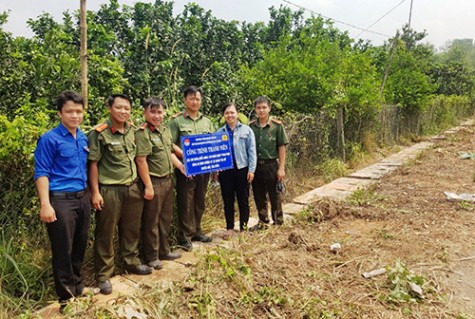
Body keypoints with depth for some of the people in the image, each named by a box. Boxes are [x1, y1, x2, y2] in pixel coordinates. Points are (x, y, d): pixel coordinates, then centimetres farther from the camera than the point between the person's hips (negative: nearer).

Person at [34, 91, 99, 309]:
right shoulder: (49, 139, -10)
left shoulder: (83, 138, 8)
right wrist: (45, 204, -18)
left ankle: (77, 285, 34)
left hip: (82, 198, 6)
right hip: (61, 200, -6)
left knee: (80, 246, 16)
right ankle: (66, 294, 21)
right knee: (63, 249, 5)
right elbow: (41, 174, -11)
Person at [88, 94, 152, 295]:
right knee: (105, 233, 5)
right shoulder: (99, 133, -11)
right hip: (109, 191, -6)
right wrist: (95, 192, -12)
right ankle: (104, 275, 18)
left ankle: (132, 262, 36)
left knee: (132, 229, 17)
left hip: (132, 188, 6)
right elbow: (93, 164, -9)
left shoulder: (132, 131, 6)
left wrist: (138, 183, 12)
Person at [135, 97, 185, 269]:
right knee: (151, 221, 5)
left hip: (168, 180, 8)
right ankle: (151, 257, 20)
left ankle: (164, 251, 34)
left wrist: (181, 166, 6)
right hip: (154, 182, -8)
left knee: (166, 218, 18)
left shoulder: (165, 130, 10)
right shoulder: (143, 133, -15)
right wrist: (148, 186, -20)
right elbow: (141, 161, -19)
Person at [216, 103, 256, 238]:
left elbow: (252, 151, -1)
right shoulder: (219, 132, 7)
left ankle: (244, 226, 22)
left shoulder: (246, 130, 2)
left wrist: (251, 169, -7)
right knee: (228, 200, 9)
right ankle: (229, 227, 22)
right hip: (225, 170, 2)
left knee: (243, 200, 8)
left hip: (242, 169, -1)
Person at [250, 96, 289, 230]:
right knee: (259, 196, 13)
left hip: (272, 165, -3)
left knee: (275, 196, 6)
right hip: (255, 165, 3)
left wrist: (281, 168, -8)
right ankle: (263, 222, 29)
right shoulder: (251, 126, 3)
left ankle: (278, 223, 19)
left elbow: (281, 147, -4)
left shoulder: (277, 125, -5)